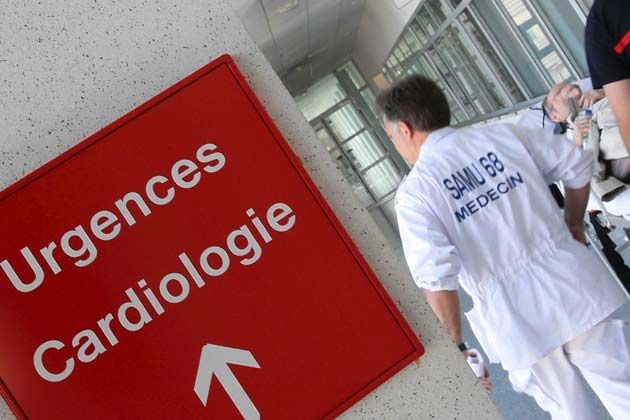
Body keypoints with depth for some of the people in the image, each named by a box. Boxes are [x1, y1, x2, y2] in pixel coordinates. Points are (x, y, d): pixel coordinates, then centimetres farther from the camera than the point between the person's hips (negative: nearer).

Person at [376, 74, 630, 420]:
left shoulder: (413, 193, -10)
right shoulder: (504, 135, 1)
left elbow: (436, 279, -18)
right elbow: (578, 165, 11)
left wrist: (456, 336, -2)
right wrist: (573, 221, 27)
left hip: (516, 323, -2)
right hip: (571, 285, 3)